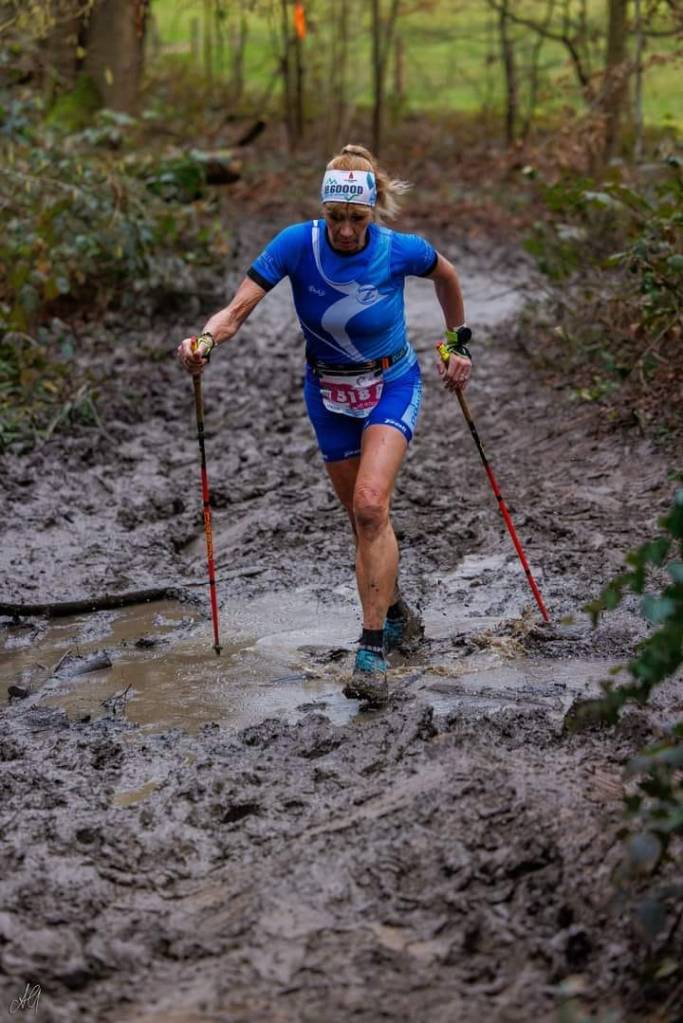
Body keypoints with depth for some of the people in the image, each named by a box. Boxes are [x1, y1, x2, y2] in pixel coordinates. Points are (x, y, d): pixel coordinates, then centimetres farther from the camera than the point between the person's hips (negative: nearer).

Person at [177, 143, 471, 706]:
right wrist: (205, 340, -43)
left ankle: (373, 650, -21)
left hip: (392, 386, -2)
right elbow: (238, 309, -23)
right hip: (328, 393, 3)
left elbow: (446, 274, 5)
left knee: (370, 504, -22)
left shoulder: (400, 250, -19)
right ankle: (397, 613, 37)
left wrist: (459, 342, 10)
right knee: (364, 518, 10)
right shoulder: (297, 244, -18)